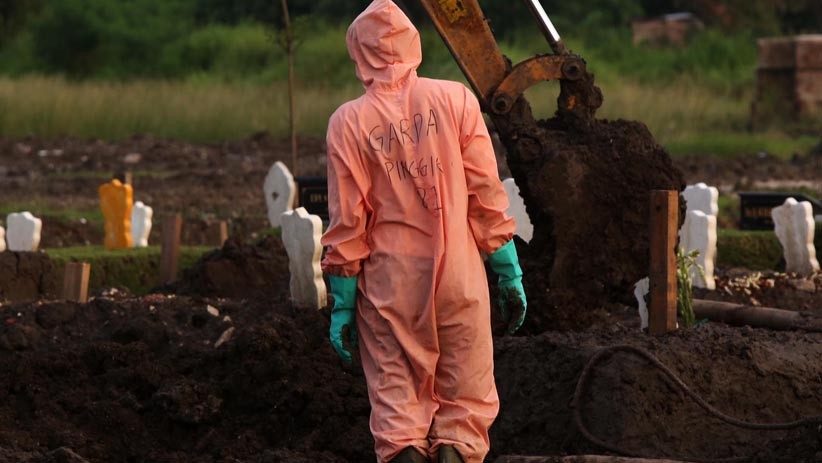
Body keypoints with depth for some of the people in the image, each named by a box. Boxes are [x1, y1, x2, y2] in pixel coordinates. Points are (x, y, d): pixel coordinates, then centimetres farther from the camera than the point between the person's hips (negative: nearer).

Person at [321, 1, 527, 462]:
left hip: (389, 282, 0)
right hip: (459, 276, 0)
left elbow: (347, 223, -2)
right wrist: (510, 274, 6)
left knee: (396, 402, 7)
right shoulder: (455, 100, 0)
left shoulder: (349, 122, -2)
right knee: (466, 401, 8)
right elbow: (487, 198, -1)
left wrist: (342, 304, 4)